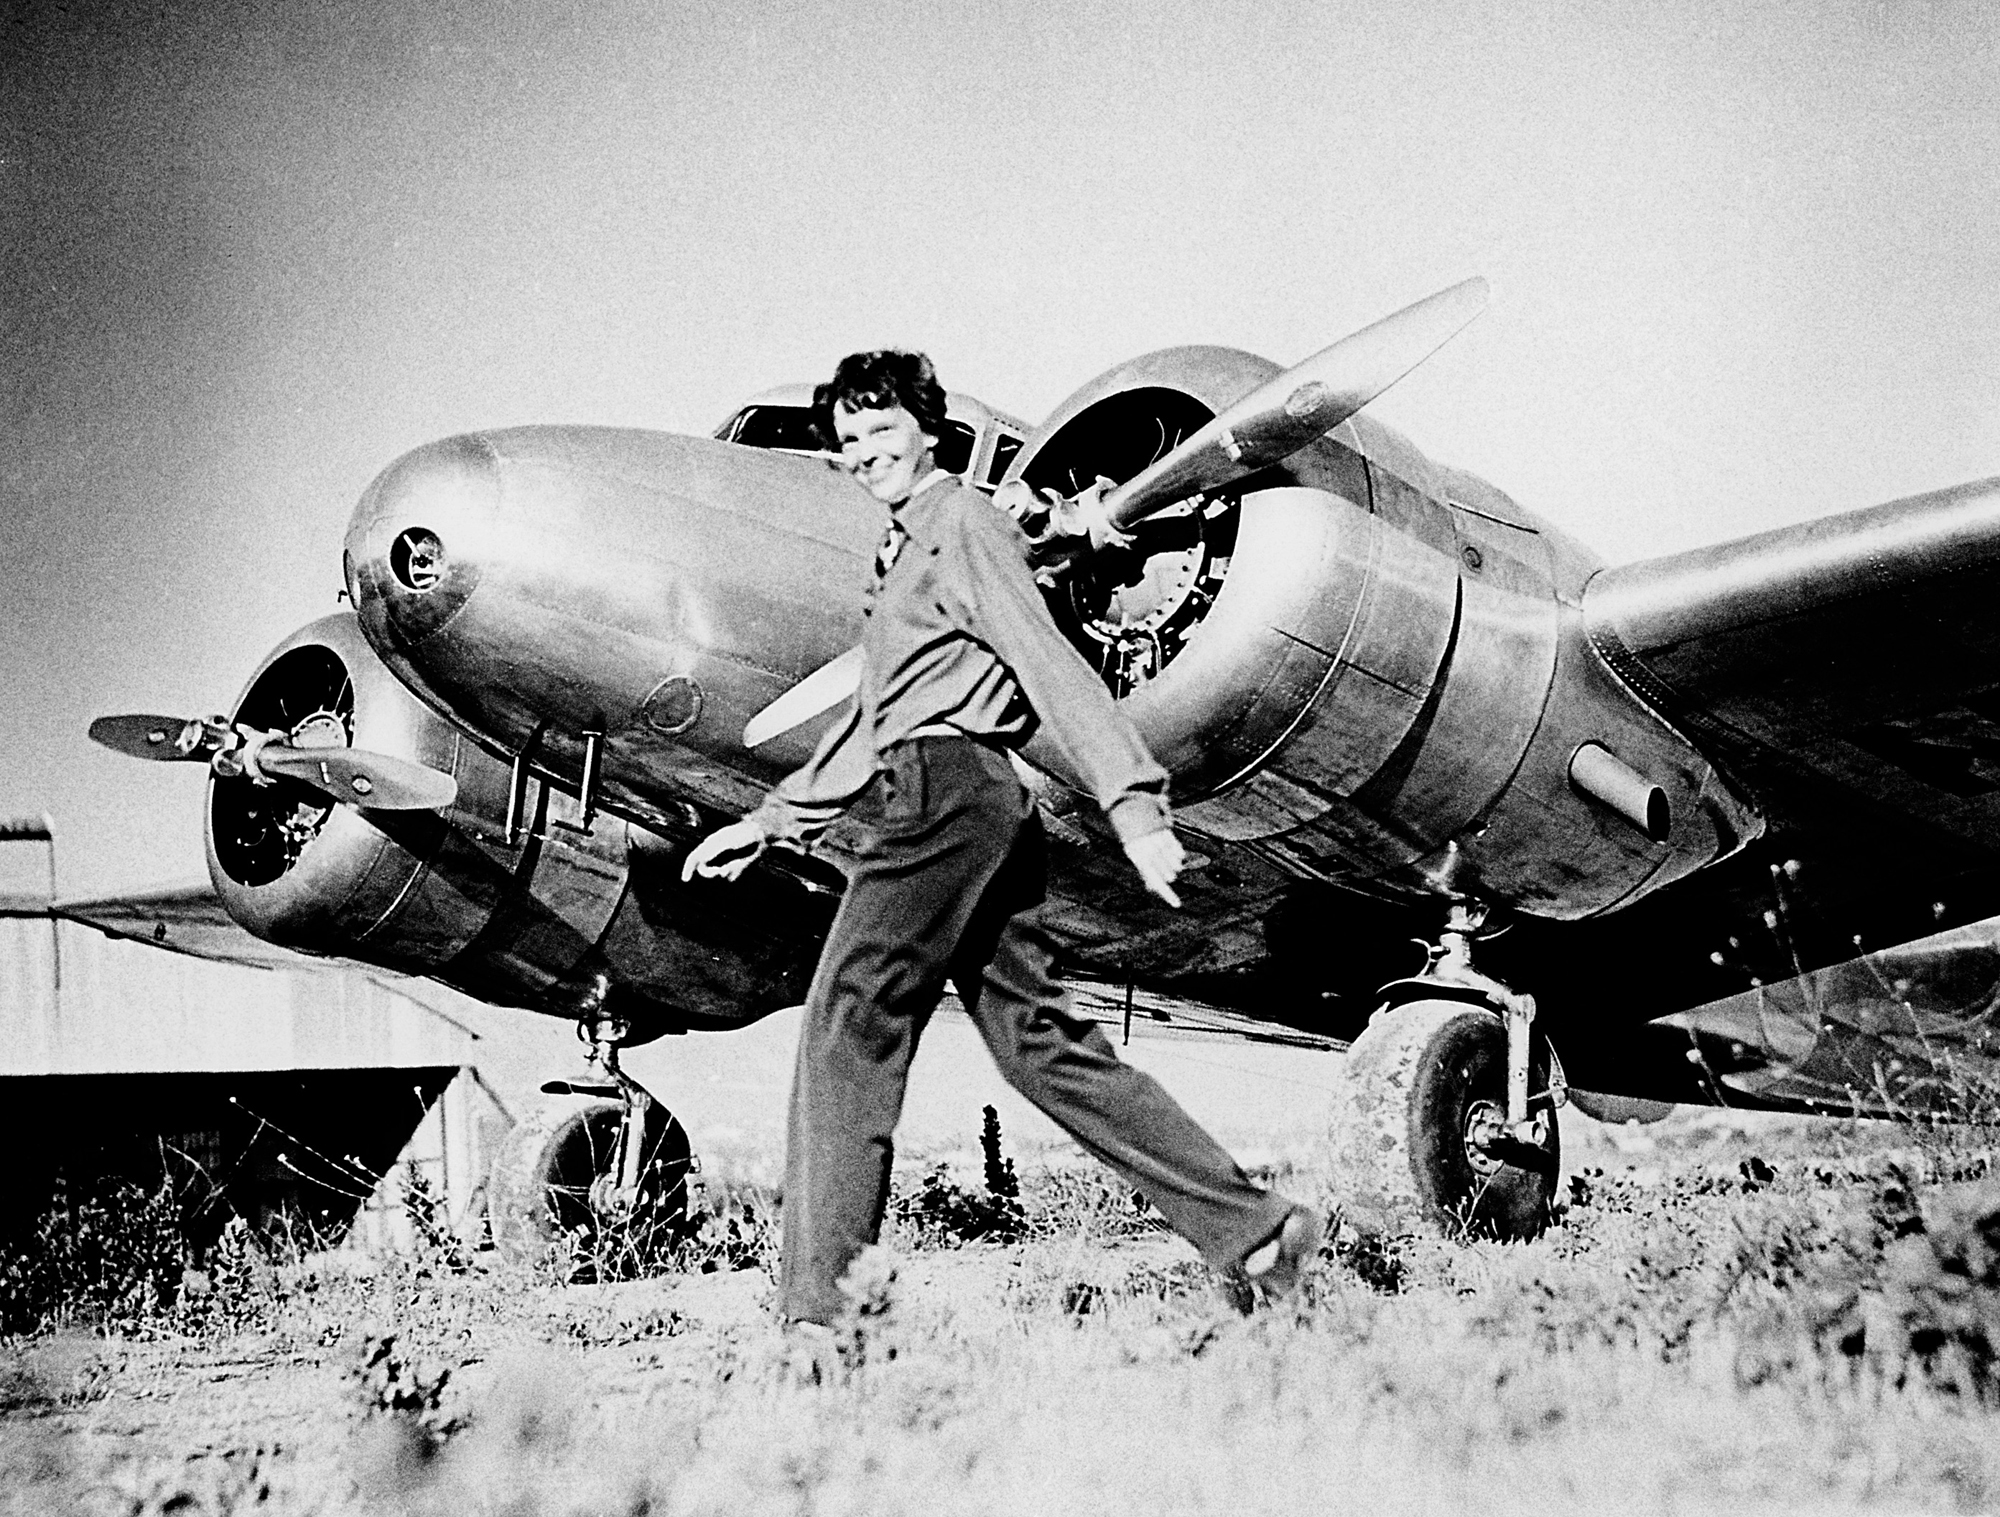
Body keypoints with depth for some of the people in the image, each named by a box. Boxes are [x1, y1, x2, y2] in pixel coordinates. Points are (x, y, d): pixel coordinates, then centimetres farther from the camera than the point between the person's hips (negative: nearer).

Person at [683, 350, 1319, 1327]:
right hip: (984, 807, 10)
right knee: (1040, 1042, 6)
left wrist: (1132, 805, -21)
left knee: (849, 1021, -9)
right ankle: (1254, 1231, 6)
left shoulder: (963, 524, 0)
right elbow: (873, 720, 33)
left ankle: (815, 1303, -10)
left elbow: (1050, 666, -12)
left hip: (945, 792, -10)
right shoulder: (902, 554, 29)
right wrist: (771, 820, 33)